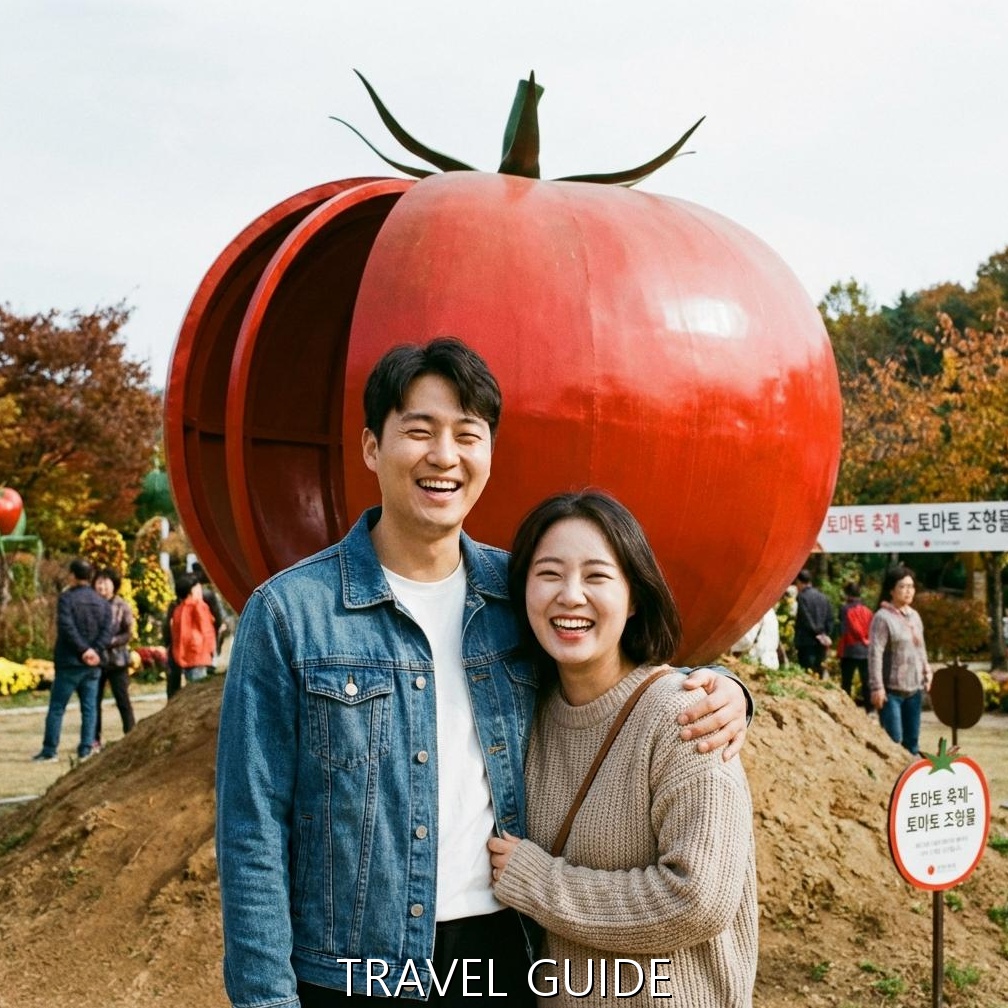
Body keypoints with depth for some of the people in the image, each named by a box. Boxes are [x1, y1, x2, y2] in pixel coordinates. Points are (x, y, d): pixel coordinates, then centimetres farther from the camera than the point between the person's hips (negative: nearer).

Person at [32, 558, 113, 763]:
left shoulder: (66, 598, -6)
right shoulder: (102, 602, 9)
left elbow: (67, 627, -18)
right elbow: (107, 631, -2)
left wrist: (84, 649, -16)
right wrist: (95, 651, -10)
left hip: (69, 662, -4)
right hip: (93, 665, 4)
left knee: (56, 707, 2)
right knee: (89, 708, 8)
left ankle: (49, 751, 2)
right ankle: (85, 750, 5)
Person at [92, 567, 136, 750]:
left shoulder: (122, 606, -2)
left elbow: (128, 634, -5)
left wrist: (110, 642, -18)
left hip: (116, 660, -3)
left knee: (123, 700, 0)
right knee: (93, 700, 6)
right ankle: (95, 740, 15)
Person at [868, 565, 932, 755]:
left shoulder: (914, 615, 11)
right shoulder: (883, 617, -12)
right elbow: (875, 654, -16)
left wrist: (927, 673, 13)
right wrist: (877, 687, -19)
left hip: (914, 689, 7)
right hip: (892, 690, -7)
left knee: (912, 740, 13)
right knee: (894, 740, -6)